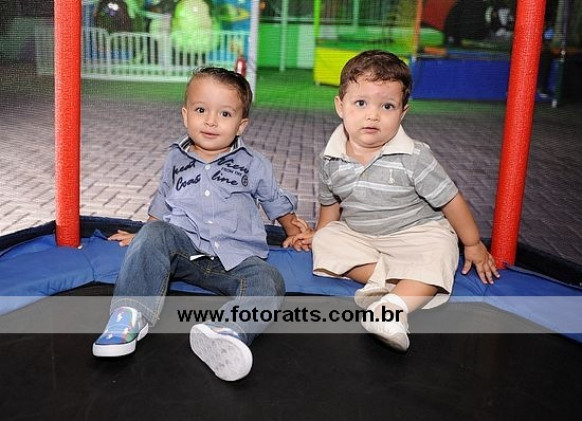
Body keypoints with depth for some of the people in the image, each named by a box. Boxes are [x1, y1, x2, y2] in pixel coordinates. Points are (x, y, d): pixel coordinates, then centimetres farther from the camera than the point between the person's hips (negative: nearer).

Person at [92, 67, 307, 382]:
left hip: (234, 258, -1)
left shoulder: (253, 165, 10)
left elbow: (277, 203, 22)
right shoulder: (175, 160, 15)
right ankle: (132, 314, -37)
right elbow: (161, 207, 27)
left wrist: (295, 234, 22)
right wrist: (143, 237, 22)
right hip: (183, 247, 1)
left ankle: (226, 332, -55)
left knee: (268, 282, -30)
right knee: (154, 235, -30)